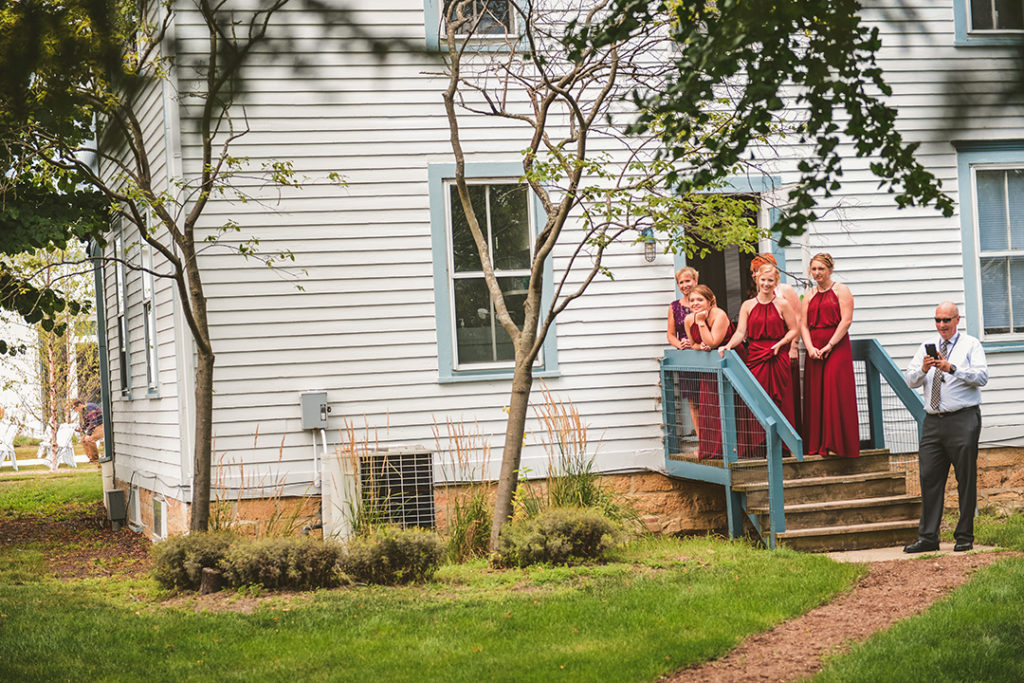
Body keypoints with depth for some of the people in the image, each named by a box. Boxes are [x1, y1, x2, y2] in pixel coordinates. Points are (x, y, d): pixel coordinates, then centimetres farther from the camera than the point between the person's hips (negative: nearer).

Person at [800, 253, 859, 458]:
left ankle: (837, 443, -11)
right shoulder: (809, 295, 17)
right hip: (814, 350, 5)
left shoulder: (841, 290, 2)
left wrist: (829, 346, -14)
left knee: (835, 392, -13)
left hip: (837, 347, -5)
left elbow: (846, 320, -8)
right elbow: (803, 325, 10)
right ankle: (816, 445, 5)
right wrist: (810, 348, -7)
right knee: (815, 395, 1)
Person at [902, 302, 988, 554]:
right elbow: (910, 380, 9)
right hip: (933, 421, 4)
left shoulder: (970, 345, 4)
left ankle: (965, 536, 7)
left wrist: (952, 368, -21)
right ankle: (928, 537, 4)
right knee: (929, 478, 1)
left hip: (963, 420, -4)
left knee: (966, 480, 0)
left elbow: (982, 377, -10)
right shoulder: (927, 347, 16)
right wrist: (923, 369, -11)